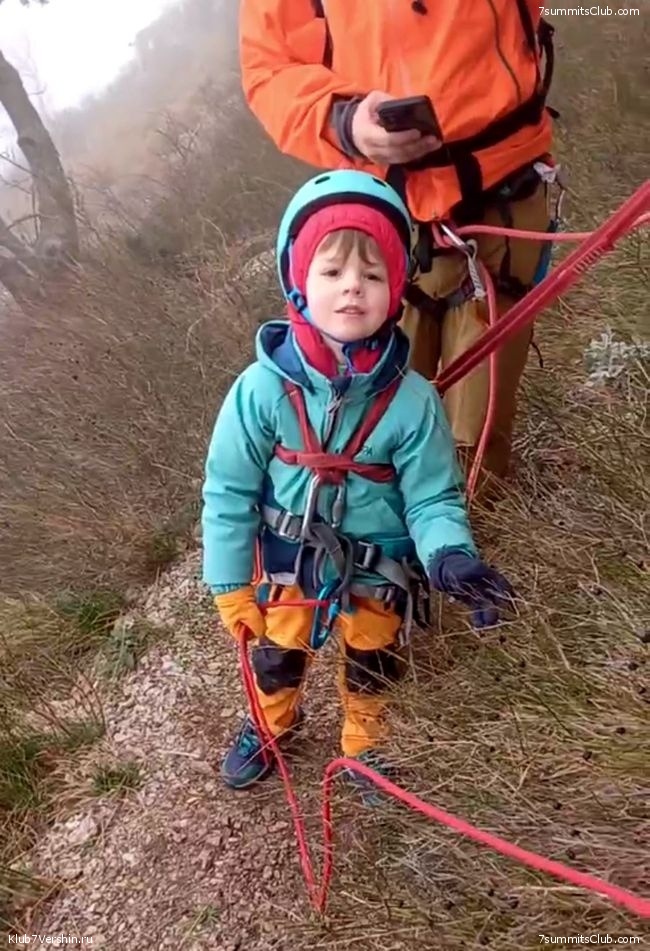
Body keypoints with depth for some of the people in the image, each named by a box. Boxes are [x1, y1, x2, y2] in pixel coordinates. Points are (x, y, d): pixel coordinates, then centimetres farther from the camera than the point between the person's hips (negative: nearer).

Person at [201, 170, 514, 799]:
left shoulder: (411, 399, -24)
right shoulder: (263, 387, -24)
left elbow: (433, 499, -16)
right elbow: (228, 493, -14)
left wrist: (450, 559, -37)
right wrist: (231, 588, -8)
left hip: (377, 574, 0)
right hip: (288, 563, 0)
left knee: (371, 669, 26)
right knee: (277, 659, 27)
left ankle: (363, 743, 59)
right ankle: (271, 726, 61)